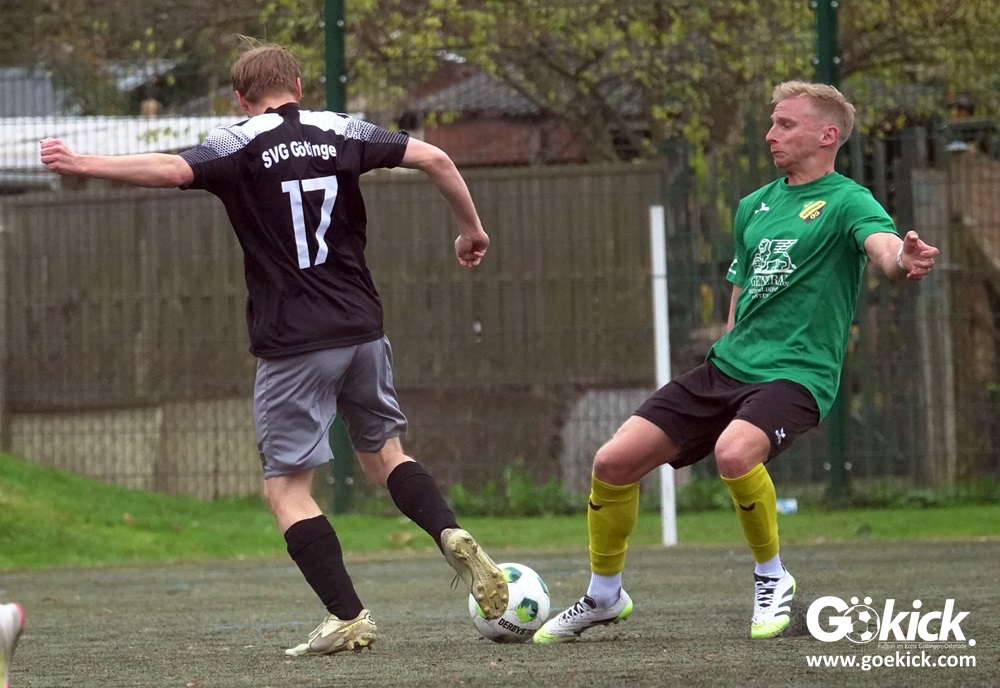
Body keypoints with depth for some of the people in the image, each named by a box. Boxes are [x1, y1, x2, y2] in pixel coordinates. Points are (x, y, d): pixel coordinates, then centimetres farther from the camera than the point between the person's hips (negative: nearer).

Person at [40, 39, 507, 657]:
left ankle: (348, 617, -6)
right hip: (363, 329, 5)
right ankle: (453, 535, -3)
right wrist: (472, 229, 16)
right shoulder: (344, 132, 7)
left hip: (294, 344, -5)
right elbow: (435, 158, 3)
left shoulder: (240, 144, -4)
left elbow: (172, 169, -21)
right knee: (384, 454, 23)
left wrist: (84, 164, -17)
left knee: (286, 487, 3)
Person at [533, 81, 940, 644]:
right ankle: (604, 597, 19)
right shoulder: (756, 206, 16)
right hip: (728, 366, 7)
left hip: (796, 374, -7)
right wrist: (730, 352, 18)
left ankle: (772, 579, -10)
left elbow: (883, 243, -28)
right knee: (614, 461, -3)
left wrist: (904, 260, -50)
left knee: (734, 451, -37)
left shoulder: (845, 201, -6)